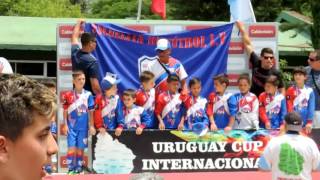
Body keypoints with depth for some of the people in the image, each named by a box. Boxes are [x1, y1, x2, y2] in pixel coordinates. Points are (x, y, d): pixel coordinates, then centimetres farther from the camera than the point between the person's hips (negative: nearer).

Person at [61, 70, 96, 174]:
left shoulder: (88, 95, 0)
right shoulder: (68, 95, -1)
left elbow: (90, 112, 3)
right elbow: (65, 111, 3)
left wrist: (91, 126, 0)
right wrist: (65, 125, -1)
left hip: (83, 126, 1)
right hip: (71, 126, -1)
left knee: (80, 149, 7)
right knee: (71, 148, -6)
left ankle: (79, 169, 16)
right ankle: (70, 169, -1)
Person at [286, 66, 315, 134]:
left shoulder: (310, 91, 1)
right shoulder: (290, 90, 0)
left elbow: (311, 107, -2)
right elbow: (289, 107, -4)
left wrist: (309, 122, -10)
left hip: (305, 124, 1)